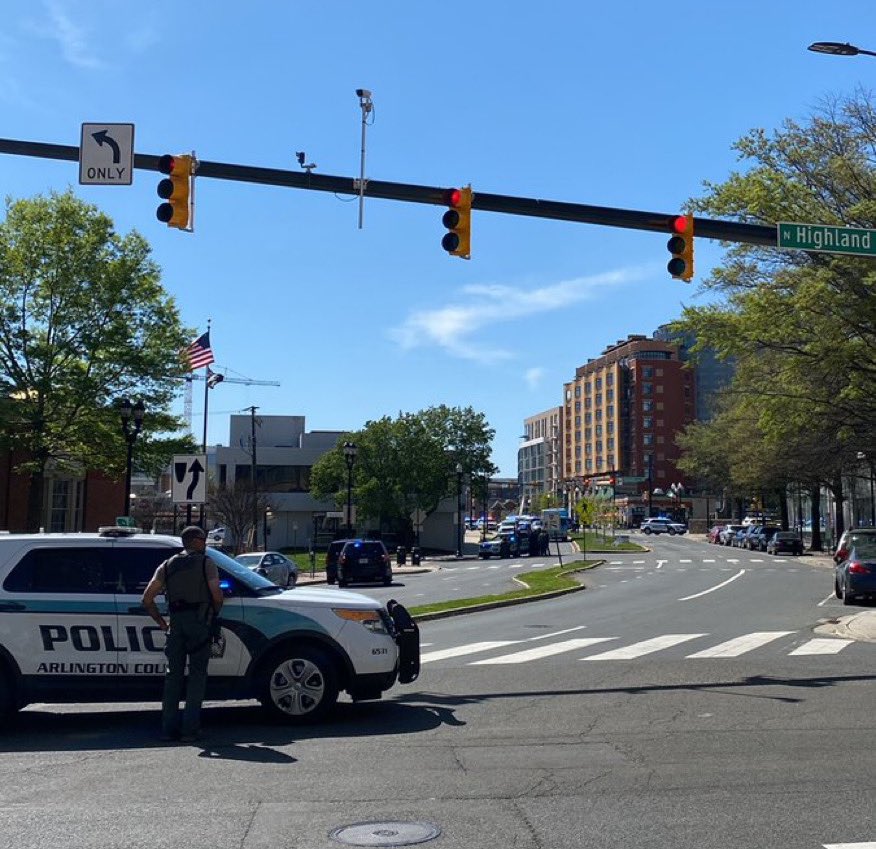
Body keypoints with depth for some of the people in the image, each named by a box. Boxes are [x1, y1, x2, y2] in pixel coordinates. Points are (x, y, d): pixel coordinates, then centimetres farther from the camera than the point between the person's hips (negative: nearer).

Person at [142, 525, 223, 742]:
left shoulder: (167, 565, 13)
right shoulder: (206, 563, 0)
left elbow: (147, 598, 6)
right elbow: (217, 596, -11)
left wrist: (162, 623, 13)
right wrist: (214, 615, 8)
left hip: (176, 625, 4)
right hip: (199, 624, -4)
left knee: (173, 674, 10)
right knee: (197, 674, 2)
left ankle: (169, 728, 10)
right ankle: (190, 729, 0)